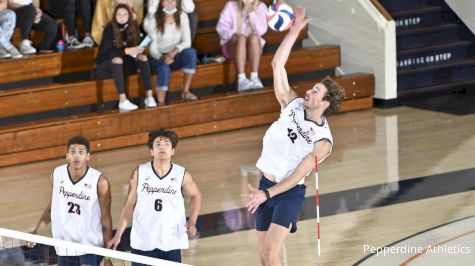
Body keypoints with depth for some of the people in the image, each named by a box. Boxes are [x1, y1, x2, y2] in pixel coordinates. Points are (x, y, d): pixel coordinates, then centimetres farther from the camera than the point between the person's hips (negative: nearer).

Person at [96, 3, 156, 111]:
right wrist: (126, 51, -35)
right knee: (117, 59, -36)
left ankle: (149, 96, -26)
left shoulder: (133, 28, -3)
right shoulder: (109, 29, -18)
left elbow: (136, 46, -1)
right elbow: (106, 53, -25)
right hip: (105, 66, -5)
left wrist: (138, 51, -25)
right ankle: (122, 101, -43)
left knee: (143, 57, -18)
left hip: (123, 65, 5)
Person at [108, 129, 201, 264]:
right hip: (142, 243, 0)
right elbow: (129, 205, 3)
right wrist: (118, 235, 2)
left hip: (171, 243, 0)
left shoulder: (182, 175, -3)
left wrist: (192, 222, 1)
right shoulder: (139, 173, -3)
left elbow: (195, 195, 16)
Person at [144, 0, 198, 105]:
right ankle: (161, 103, -32)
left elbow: (187, 42, -9)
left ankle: (186, 91, -19)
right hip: (158, 57, -3)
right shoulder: (154, 20, -12)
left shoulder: (182, 16, -3)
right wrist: (162, 58, -38)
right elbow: (152, 47, -17)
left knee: (191, 52, -29)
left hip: (174, 55, 3)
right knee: (164, 68, -37)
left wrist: (175, 50, -30)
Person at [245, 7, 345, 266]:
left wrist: (267, 194, -23)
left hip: (289, 193, -6)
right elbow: (277, 65, 0)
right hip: (266, 186, 6)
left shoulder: (322, 141, -13)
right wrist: (294, 32, -7)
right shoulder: (293, 105, 2)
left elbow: (297, 176, -16)